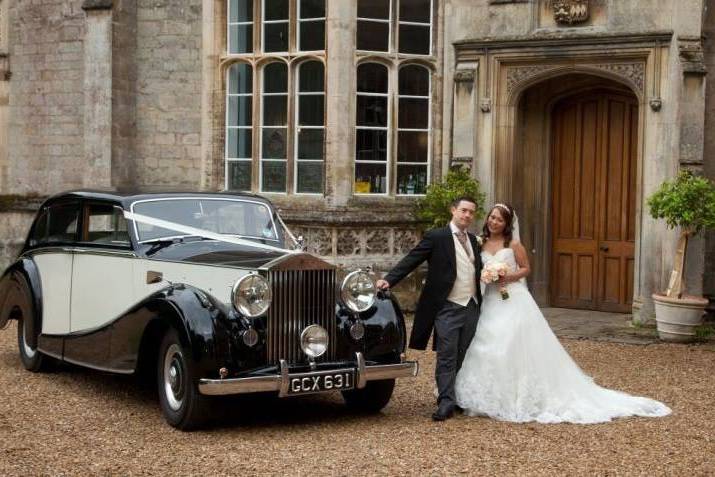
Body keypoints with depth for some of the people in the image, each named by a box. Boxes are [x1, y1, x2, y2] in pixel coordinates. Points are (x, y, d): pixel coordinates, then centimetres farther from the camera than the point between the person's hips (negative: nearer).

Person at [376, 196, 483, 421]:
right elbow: (411, 260, -10)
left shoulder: (473, 239, 15)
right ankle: (446, 402, -1)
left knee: (464, 358, 11)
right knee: (447, 357, -5)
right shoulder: (436, 237, -5)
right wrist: (389, 280, -21)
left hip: (472, 306, 6)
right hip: (448, 308, -5)